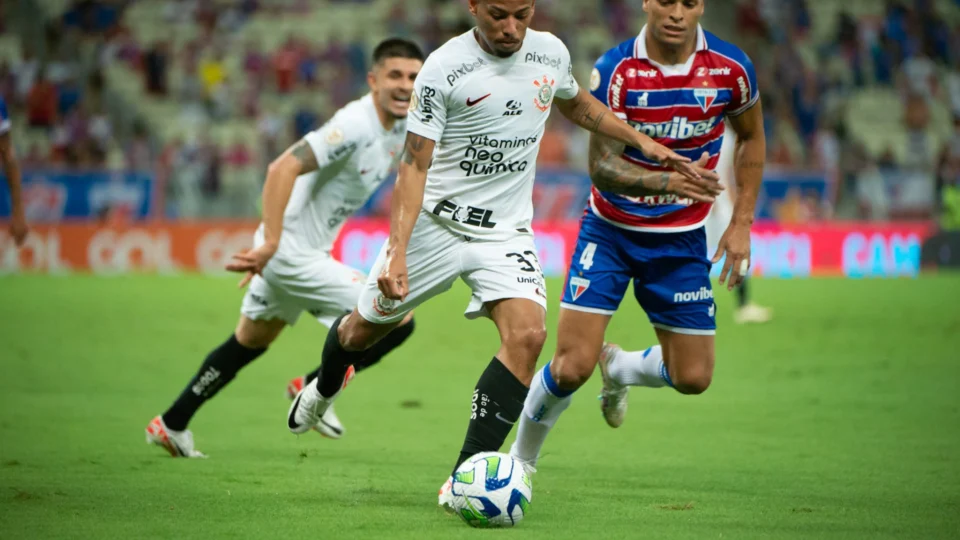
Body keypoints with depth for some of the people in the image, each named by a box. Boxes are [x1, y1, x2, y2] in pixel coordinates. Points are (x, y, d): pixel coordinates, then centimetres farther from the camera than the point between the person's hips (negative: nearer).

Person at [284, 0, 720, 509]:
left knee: (527, 334, -22)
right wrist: (397, 252, -26)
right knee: (364, 329, 12)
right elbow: (414, 166, -17)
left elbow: (575, 103, 22)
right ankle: (323, 390, 51)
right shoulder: (443, 68, -18)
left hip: (506, 234, 3)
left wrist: (644, 143, 16)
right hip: (434, 223, -3)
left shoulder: (551, 52, -2)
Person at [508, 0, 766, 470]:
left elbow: (750, 136, 9)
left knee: (693, 377, 1)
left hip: (682, 239, 3)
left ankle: (619, 368, 35)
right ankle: (520, 460, 13)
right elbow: (600, 167, -21)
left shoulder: (730, 68, -10)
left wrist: (741, 223, 4)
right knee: (571, 368, -13)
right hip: (610, 231, -3)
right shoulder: (614, 70, -17)